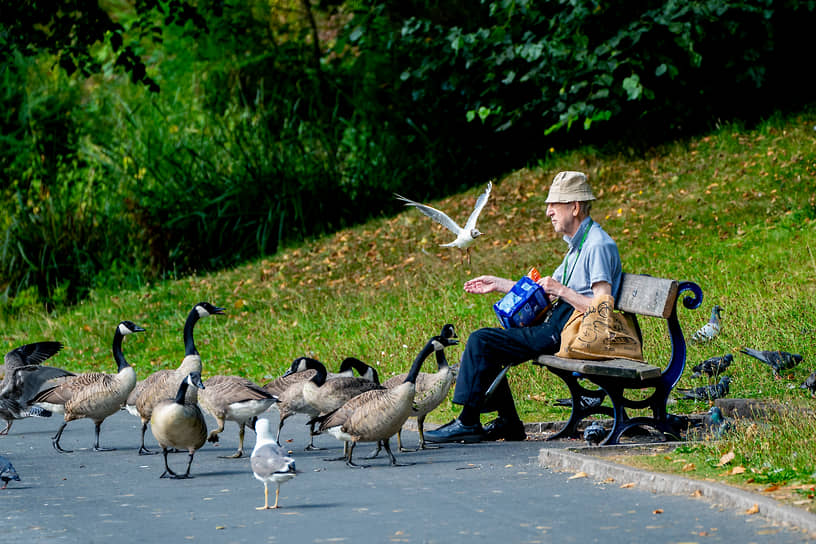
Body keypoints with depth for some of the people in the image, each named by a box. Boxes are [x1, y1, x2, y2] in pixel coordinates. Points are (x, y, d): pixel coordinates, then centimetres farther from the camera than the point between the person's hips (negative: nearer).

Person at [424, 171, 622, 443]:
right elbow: (544, 291, 24)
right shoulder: (579, 244, 17)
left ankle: (468, 423, -5)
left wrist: (560, 290, -19)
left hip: (566, 333, -11)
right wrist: (499, 284, 24)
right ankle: (507, 422, 11)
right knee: (483, 341, 13)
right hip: (557, 326, 11)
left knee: (481, 342, -13)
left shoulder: (599, 246, -15)